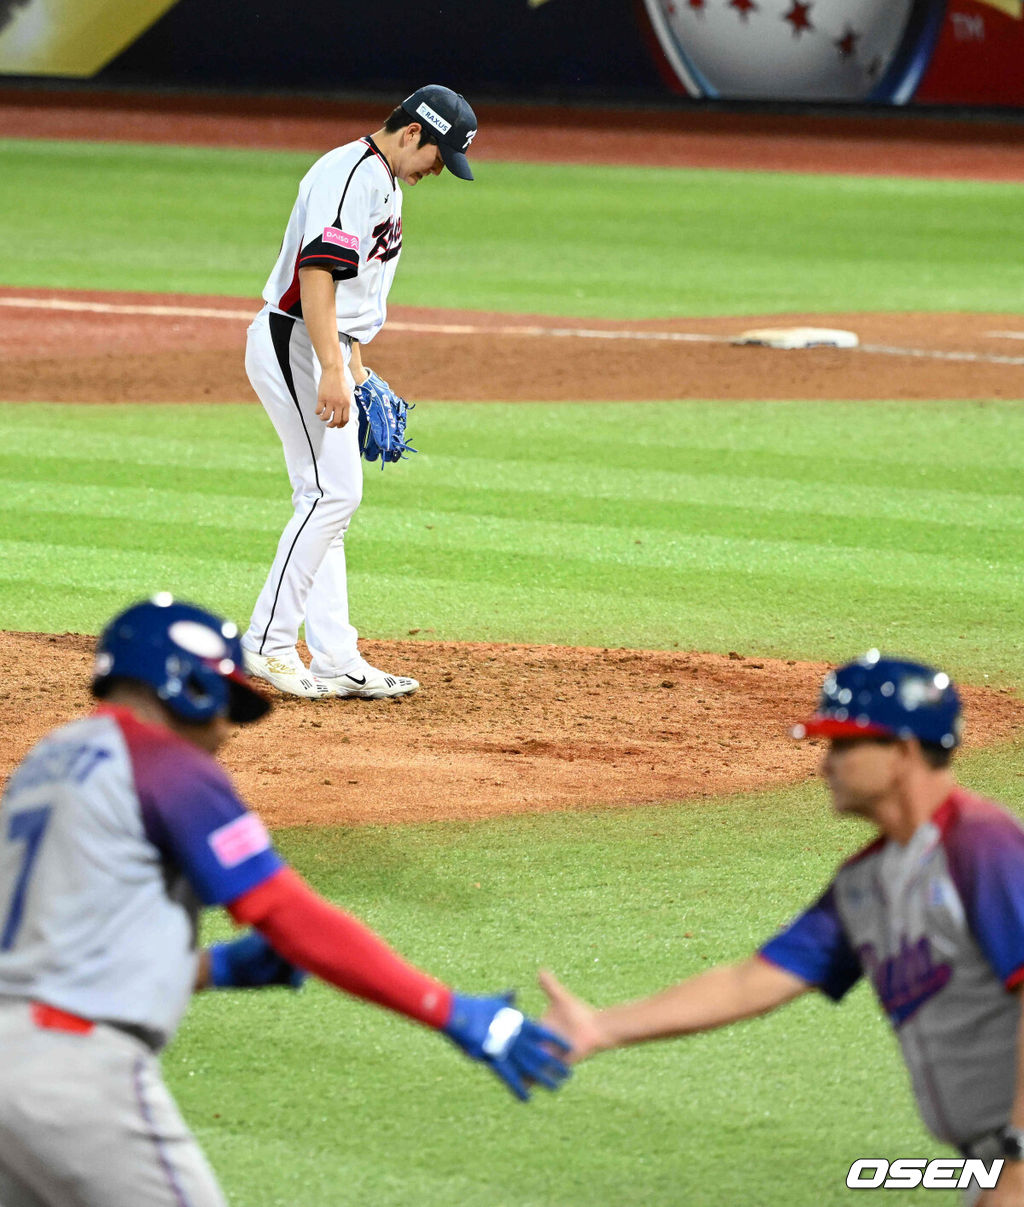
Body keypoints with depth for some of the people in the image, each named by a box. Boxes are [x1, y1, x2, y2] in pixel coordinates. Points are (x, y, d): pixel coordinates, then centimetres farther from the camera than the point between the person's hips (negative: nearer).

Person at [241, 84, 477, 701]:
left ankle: (334, 658, 11)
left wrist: (355, 367, 27)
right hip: (293, 344, -11)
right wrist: (333, 371, -33)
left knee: (328, 499, 9)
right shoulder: (351, 175, -16)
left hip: (325, 348, 11)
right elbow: (316, 271, -26)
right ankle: (267, 643, -11)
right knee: (332, 492, -13)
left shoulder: (382, 181, 17)